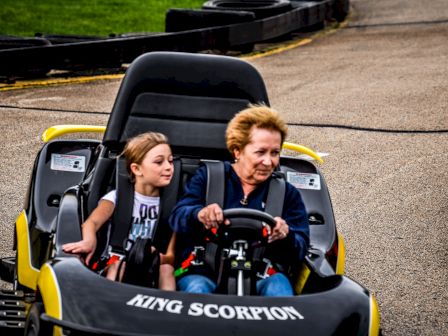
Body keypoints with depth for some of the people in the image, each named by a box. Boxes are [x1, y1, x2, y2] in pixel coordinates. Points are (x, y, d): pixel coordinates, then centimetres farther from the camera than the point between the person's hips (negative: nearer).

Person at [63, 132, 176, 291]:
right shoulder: (118, 197, 6)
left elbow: (171, 257, 3)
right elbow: (92, 222, -15)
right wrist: (89, 241, -41)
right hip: (114, 268, -2)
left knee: (166, 269, -30)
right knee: (119, 265, -34)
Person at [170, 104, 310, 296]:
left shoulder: (288, 193, 19)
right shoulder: (207, 178, 16)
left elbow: (301, 249, 8)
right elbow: (177, 218, 0)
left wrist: (286, 235, -18)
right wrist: (199, 215, -26)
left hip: (258, 279, 1)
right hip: (203, 274, -1)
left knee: (278, 284, -33)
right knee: (197, 288, -35)